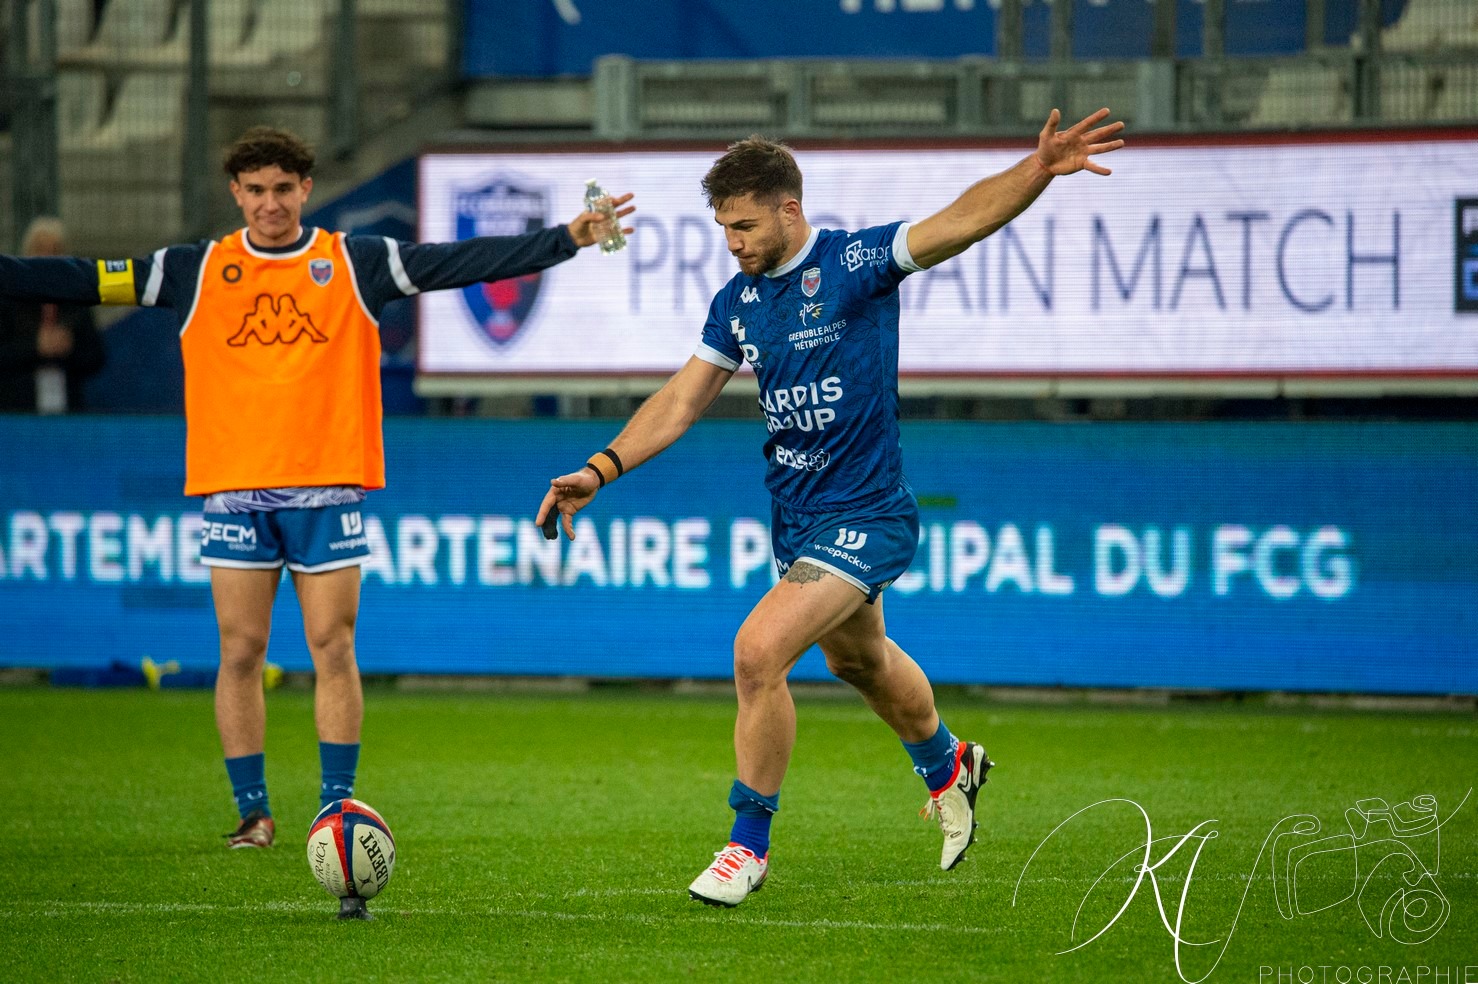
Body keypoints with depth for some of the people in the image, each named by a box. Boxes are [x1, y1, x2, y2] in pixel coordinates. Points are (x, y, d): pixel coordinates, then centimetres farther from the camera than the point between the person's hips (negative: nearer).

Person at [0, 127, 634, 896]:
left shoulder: (356, 263, 5)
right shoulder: (197, 272, 7)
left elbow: (469, 260, 0)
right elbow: (84, 281, 4)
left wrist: (567, 239, -7)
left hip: (328, 485, -1)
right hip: (234, 488, 1)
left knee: (333, 650, -2)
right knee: (240, 652, 0)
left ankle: (337, 806, 5)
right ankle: (253, 811, 7)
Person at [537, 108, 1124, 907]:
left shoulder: (855, 263, -15)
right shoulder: (738, 302, 4)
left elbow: (962, 220, -26)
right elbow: (682, 400, 10)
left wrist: (1039, 170, -42)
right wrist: (599, 471, 0)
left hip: (861, 516, -8)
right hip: (796, 515, 8)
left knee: (759, 652, -21)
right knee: (857, 659, 27)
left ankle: (749, 844, -7)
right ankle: (946, 767, 56)